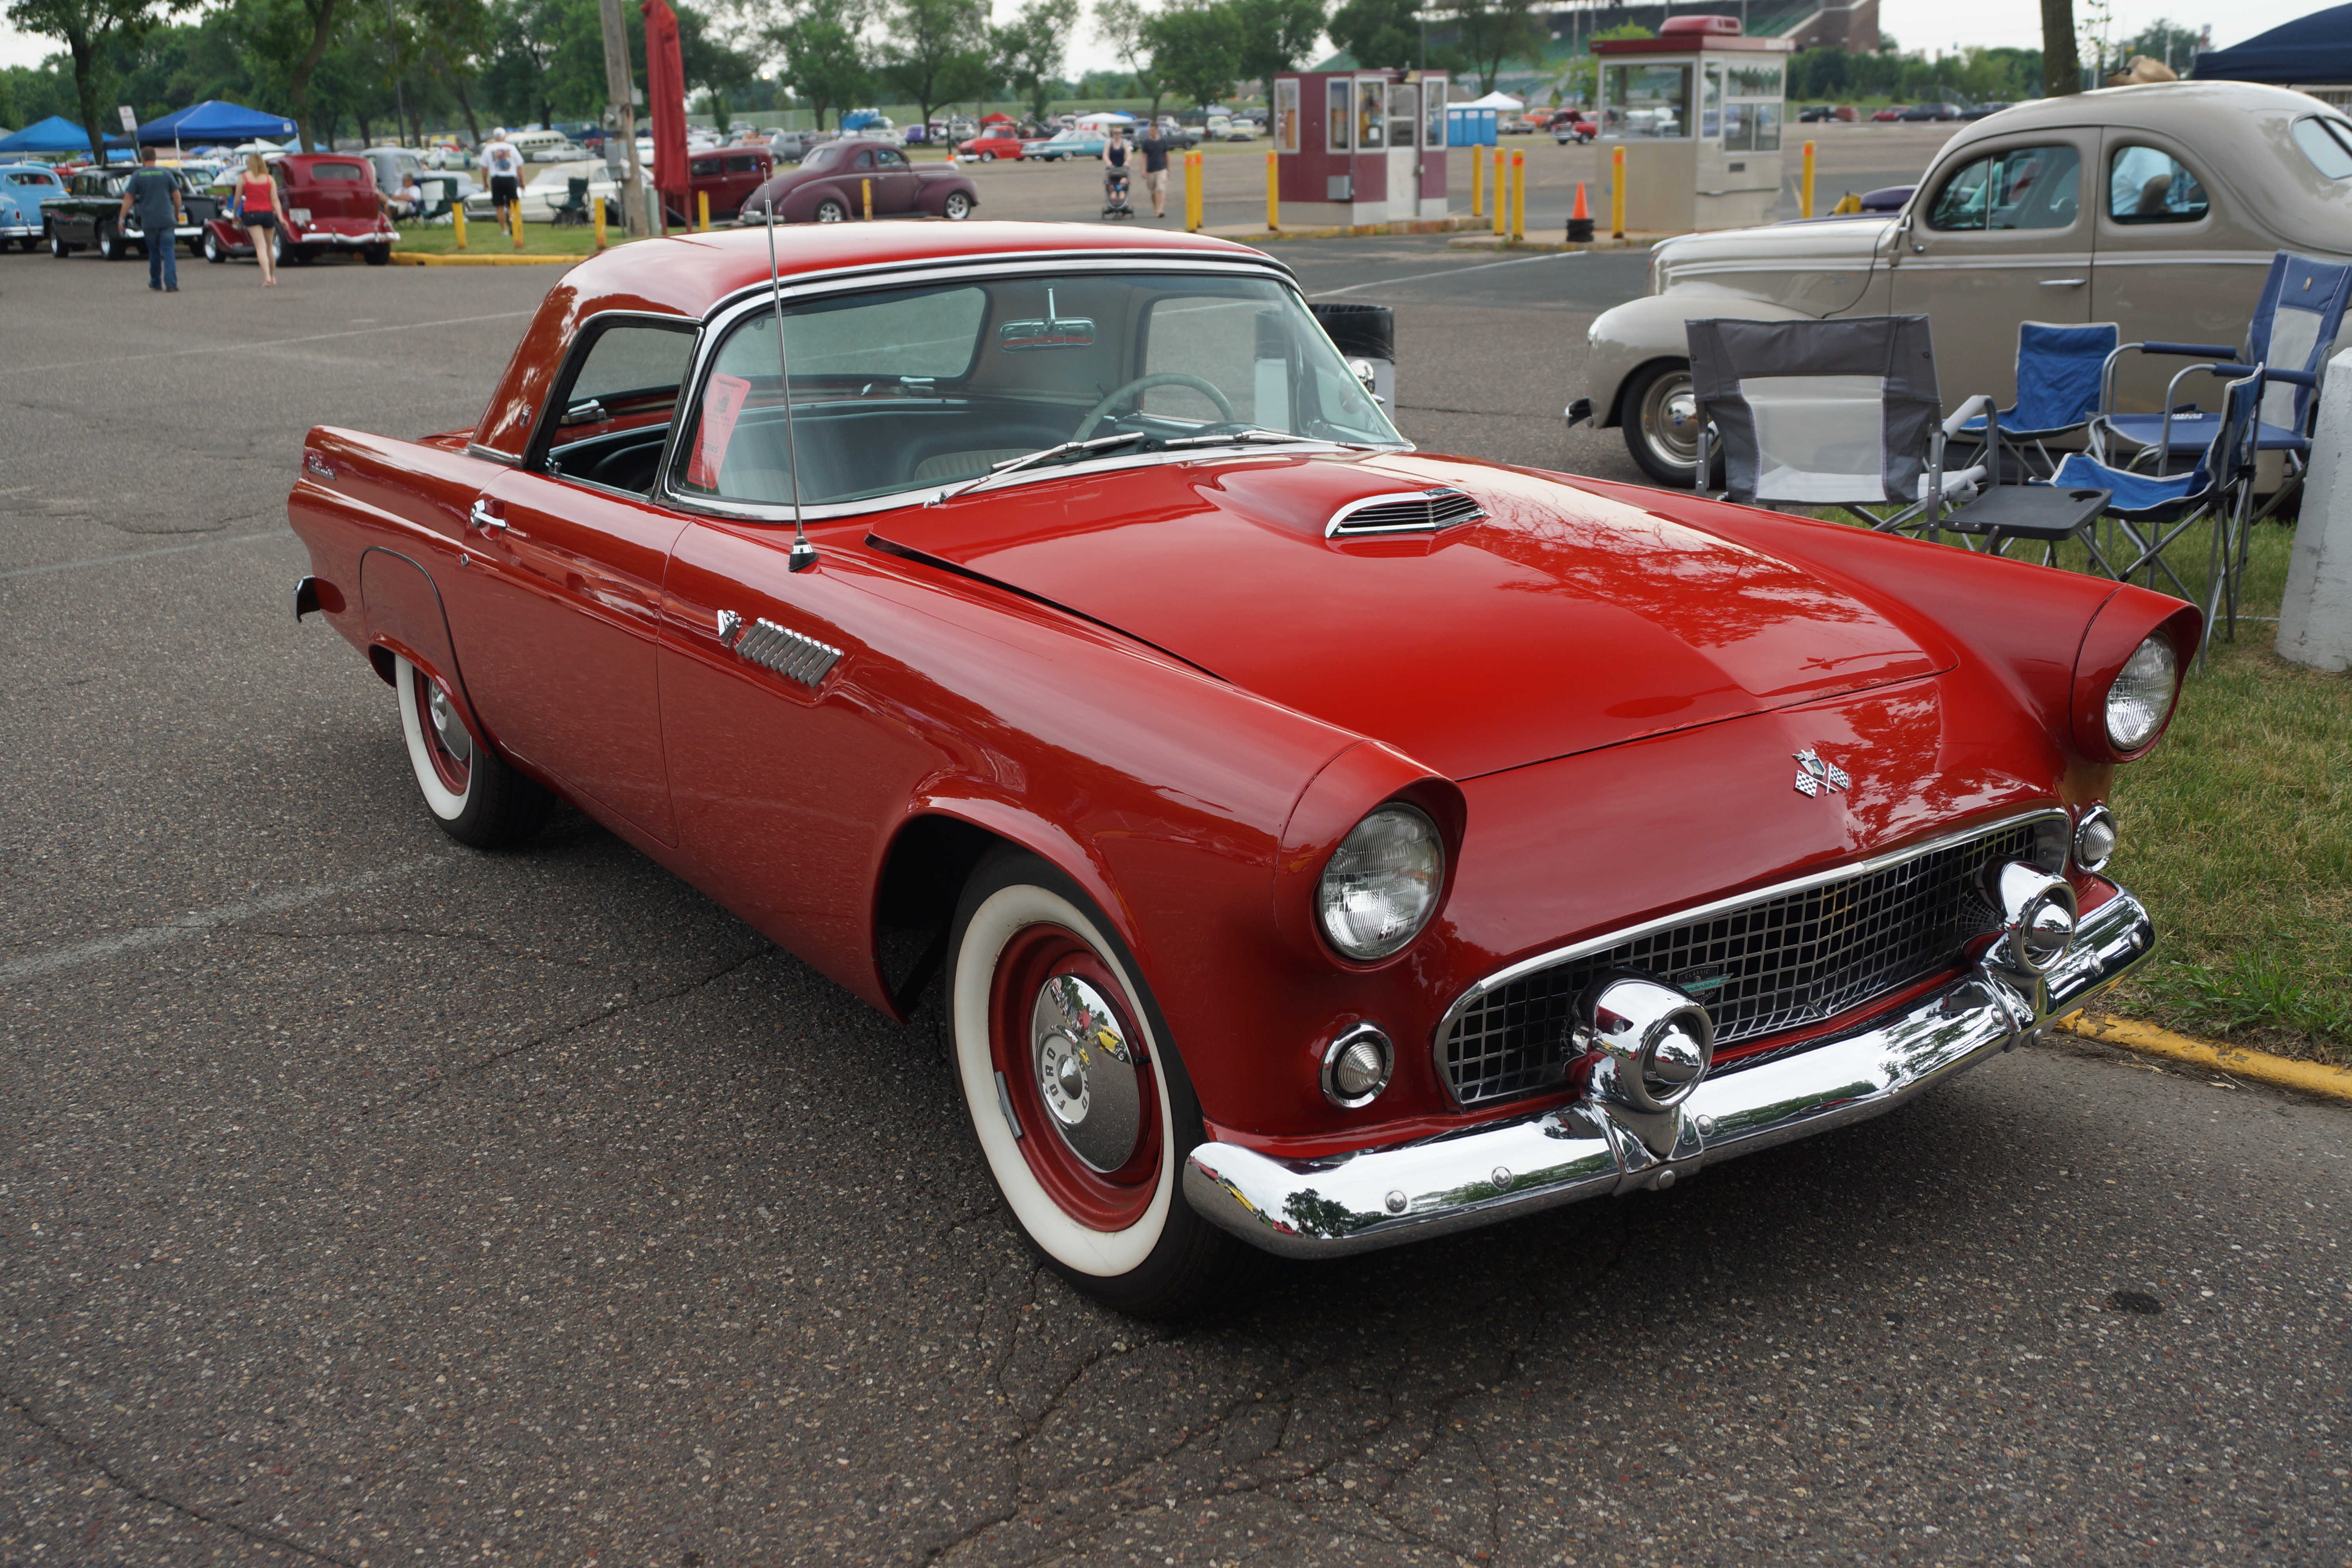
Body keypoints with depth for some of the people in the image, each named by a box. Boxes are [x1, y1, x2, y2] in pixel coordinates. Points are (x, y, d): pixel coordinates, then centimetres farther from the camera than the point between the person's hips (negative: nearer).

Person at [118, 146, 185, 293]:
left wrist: (121, 218, 3)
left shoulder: (137, 176, 1)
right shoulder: (166, 174, 2)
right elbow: (177, 195, 5)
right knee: (169, 251, -5)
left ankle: (156, 283, 24)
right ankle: (171, 284, -17)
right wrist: (177, 214, 19)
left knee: (154, 252, 15)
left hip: (148, 221, 1)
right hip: (167, 220, -1)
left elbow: (128, 199, -1)